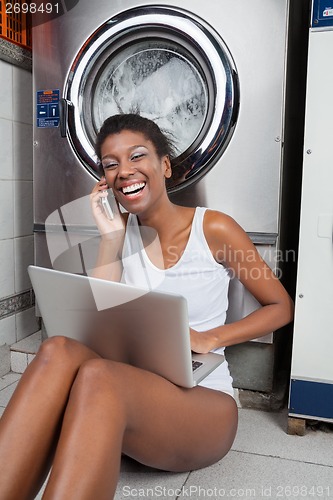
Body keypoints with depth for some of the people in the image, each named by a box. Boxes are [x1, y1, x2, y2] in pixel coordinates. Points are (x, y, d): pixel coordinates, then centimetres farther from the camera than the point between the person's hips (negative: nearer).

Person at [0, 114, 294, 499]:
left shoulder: (213, 228, -5)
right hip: (131, 386, 4)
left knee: (96, 377, -36)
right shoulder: (122, 229, 8)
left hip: (202, 399, -3)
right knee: (60, 351, -31)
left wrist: (209, 338, -11)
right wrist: (110, 237, -8)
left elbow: (280, 306, 4)